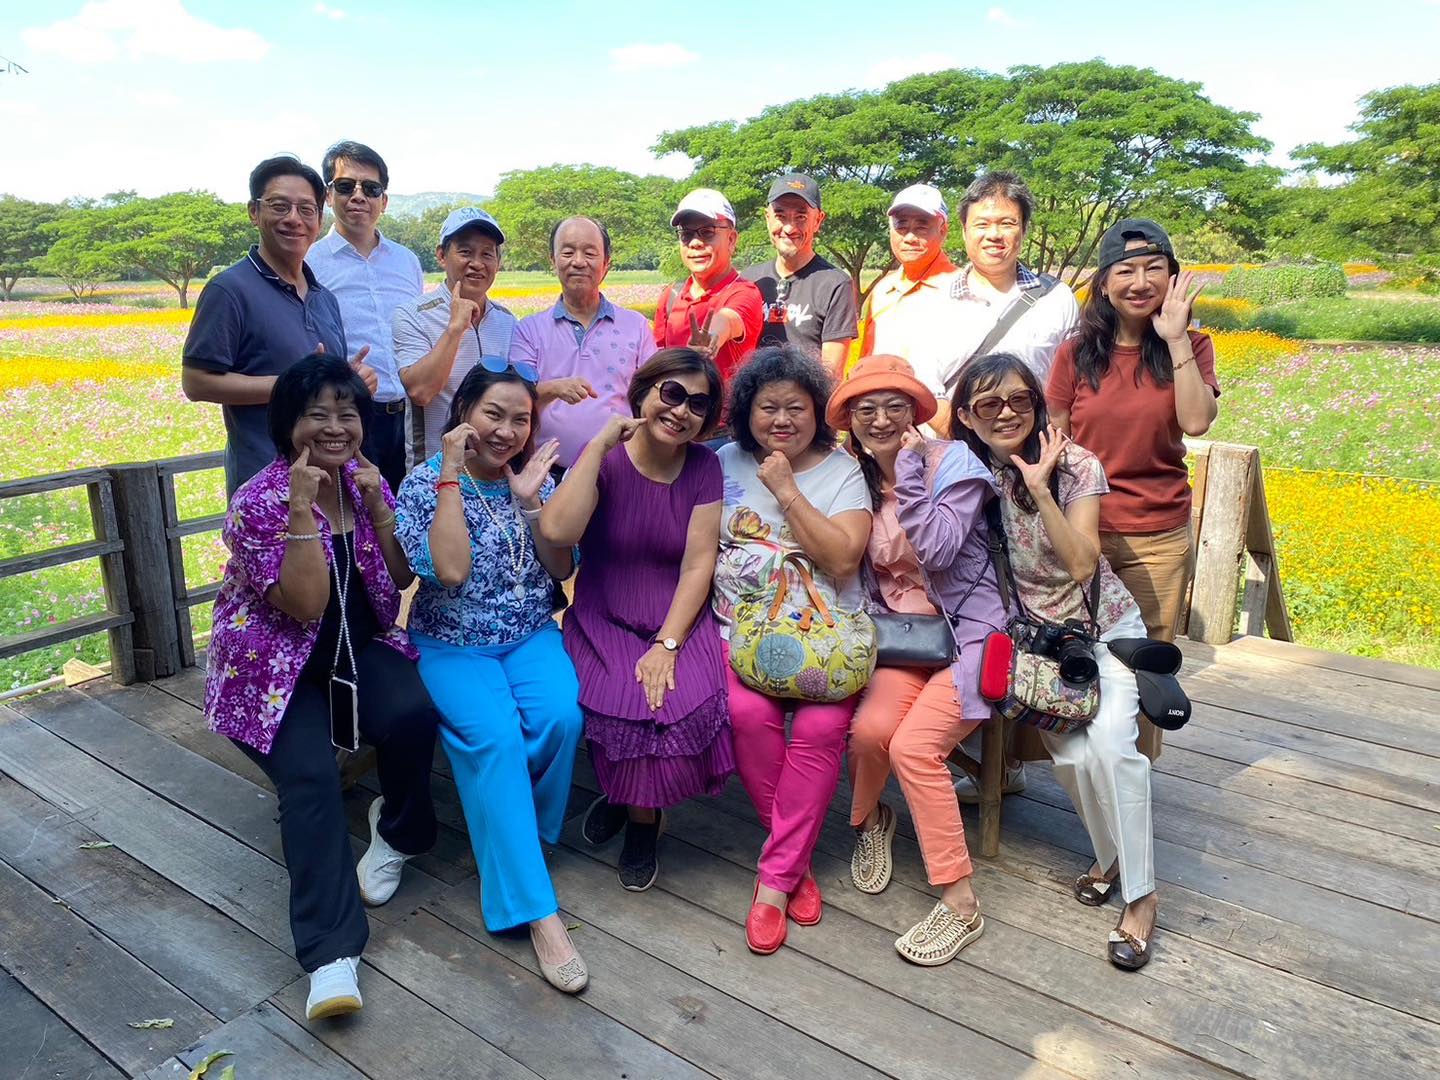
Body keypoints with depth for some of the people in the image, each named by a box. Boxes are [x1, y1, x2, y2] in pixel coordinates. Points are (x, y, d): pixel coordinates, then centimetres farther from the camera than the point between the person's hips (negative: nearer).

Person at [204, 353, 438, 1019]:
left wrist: (377, 506, -13)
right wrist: (302, 509, -27)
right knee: (310, 776, -28)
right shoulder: (258, 501, -14)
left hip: (359, 649, 4)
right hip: (277, 666, -3)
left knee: (414, 711, -28)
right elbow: (305, 604, -22)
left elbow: (402, 581, 0)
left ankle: (398, 831, 1)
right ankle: (331, 952, -26)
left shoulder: (366, 481, 2)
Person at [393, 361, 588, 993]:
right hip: (453, 645, -3)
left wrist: (530, 503, -12)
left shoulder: (536, 477, 4)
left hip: (531, 636, 3)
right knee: (494, 737, -30)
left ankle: (513, 834, 1)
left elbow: (562, 570, 1)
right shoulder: (425, 482, -7)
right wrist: (452, 476, -20)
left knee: (560, 716, -27)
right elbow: (450, 570, -22)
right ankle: (536, 909, -24)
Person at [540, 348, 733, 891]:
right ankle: (626, 791, 12)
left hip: (680, 618, 2)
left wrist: (666, 646, -17)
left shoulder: (704, 466, 0)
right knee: (625, 704, -26)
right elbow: (556, 531, -23)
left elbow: (698, 563, -6)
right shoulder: (603, 457, -5)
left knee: (693, 702, -25)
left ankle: (640, 813, 6)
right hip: (604, 621, -1)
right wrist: (600, 444, -21)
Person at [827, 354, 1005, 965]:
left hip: (968, 629, -4)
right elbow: (857, 572, 14)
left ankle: (959, 903, -9)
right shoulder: (855, 478, 8)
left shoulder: (954, 462, -7)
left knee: (913, 745, -24)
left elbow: (937, 550, -21)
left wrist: (908, 471, -19)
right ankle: (868, 821, 12)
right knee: (869, 727, -24)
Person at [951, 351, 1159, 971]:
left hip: (1104, 627, -1)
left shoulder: (1076, 465, -10)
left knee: (1110, 741, -23)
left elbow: (1081, 563, -20)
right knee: (1071, 754, -18)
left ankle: (1140, 893, -6)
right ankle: (1111, 857, 12)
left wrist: (1040, 488, -25)